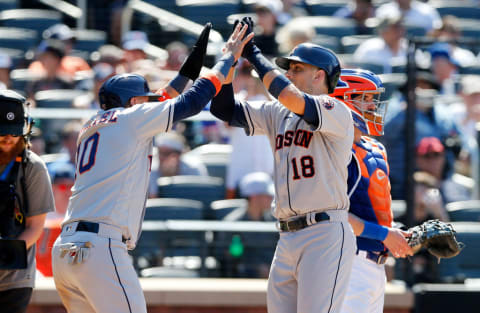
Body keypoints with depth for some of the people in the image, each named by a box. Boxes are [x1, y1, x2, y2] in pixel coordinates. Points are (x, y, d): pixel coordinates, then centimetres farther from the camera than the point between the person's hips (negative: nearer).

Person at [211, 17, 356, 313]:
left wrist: (253, 53, -12)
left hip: (326, 236, -8)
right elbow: (224, 108, 13)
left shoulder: (337, 112, -7)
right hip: (288, 239, 8)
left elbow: (289, 97, -23)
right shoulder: (277, 115, 16)